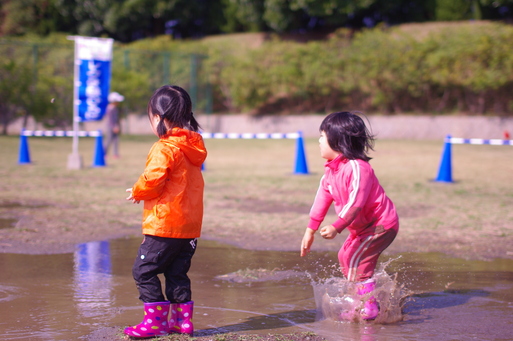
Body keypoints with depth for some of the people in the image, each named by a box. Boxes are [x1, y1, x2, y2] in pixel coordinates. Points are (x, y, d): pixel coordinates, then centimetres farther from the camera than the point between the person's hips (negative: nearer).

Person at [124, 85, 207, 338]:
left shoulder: (165, 149, -15)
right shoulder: (193, 146, 11)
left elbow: (153, 179, -24)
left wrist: (136, 192, -3)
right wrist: (143, 192, 17)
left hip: (164, 224, -9)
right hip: (190, 225, 9)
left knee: (143, 270, 0)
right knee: (177, 273, 16)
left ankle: (155, 321, 0)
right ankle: (182, 320, 18)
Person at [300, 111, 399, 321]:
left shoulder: (357, 168, -27)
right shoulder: (331, 170, 3)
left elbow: (356, 203, -32)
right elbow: (322, 199, 6)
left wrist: (336, 227, -37)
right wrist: (310, 230, 6)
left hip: (382, 224, -10)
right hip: (362, 226, 10)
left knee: (355, 257, -16)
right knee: (345, 256, 12)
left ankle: (369, 307, -9)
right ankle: (360, 302, 21)